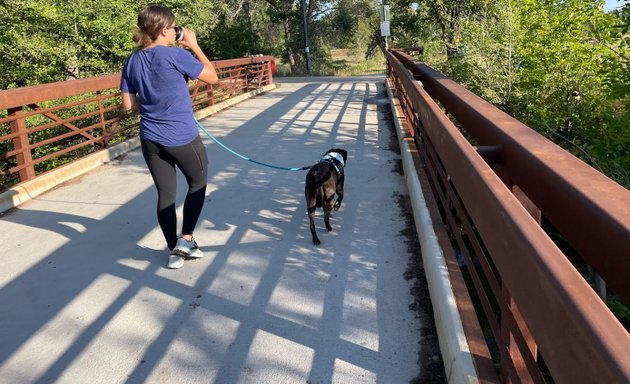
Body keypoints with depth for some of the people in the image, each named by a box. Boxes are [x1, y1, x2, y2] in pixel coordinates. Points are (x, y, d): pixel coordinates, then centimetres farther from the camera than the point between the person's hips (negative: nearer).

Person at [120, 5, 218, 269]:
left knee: (165, 194, 12)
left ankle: (174, 251, 21)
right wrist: (194, 46, 2)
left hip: (150, 140, 5)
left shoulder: (132, 62, 4)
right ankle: (186, 240, 14)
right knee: (198, 183, 17)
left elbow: (128, 105, 6)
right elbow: (213, 77, -4)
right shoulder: (176, 55, -14)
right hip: (183, 138, -5)